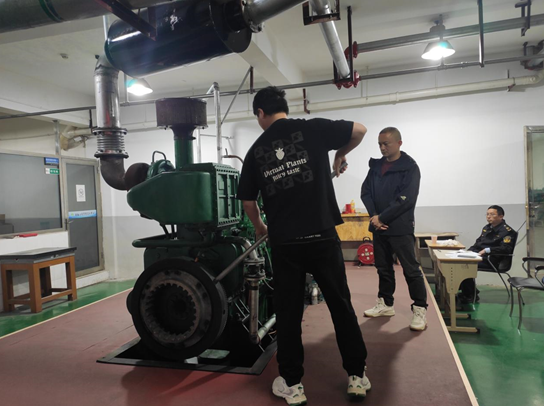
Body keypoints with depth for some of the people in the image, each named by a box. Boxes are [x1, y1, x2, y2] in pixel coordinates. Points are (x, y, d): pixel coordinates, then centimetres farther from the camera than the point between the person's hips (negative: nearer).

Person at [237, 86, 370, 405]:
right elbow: (360, 130, 0)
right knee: (341, 305, 13)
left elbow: (248, 200, 12)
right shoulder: (311, 129, 0)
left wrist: (260, 227, 30)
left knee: (287, 312, 12)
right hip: (321, 236, -1)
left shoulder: (256, 150, 7)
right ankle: (357, 377, 24)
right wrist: (340, 153, 18)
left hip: (283, 242, 1)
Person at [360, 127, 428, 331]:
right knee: (383, 268, 14)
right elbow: (365, 191, 7)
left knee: (411, 269, -2)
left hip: (400, 227, -6)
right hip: (379, 227, 6)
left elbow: (406, 199, -15)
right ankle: (385, 304, 27)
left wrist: (382, 218, -15)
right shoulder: (376, 165, 11)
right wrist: (374, 215, -9)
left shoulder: (410, 167, -7)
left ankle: (420, 309, 11)